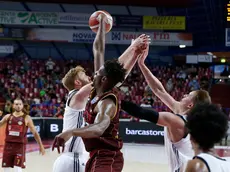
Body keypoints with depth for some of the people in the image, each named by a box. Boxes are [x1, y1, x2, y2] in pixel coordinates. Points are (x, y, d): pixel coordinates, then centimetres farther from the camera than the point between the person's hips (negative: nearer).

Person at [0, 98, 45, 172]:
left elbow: (35, 132, 2)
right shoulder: (8, 117, 7)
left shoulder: (26, 118, 0)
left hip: (20, 145, -3)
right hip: (8, 144, 3)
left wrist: (41, 145, 0)